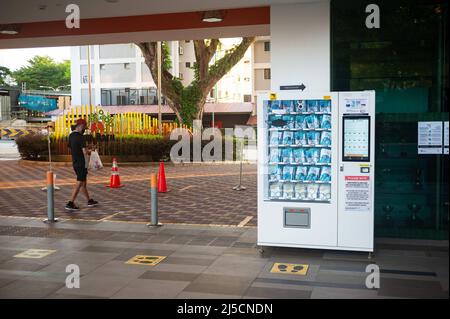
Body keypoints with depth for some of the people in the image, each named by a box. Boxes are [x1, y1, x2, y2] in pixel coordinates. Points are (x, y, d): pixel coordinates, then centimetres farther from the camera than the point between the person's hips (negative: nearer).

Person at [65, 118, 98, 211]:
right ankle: (71, 203, -4)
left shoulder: (71, 136, 8)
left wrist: (86, 150, 14)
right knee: (79, 183, -3)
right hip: (81, 163, -9)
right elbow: (85, 152, -24)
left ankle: (89, 201, 28)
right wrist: (89, 151, 0)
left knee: (84, 182, 17)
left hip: (75, 163, 9)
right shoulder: (80, 137, -19)